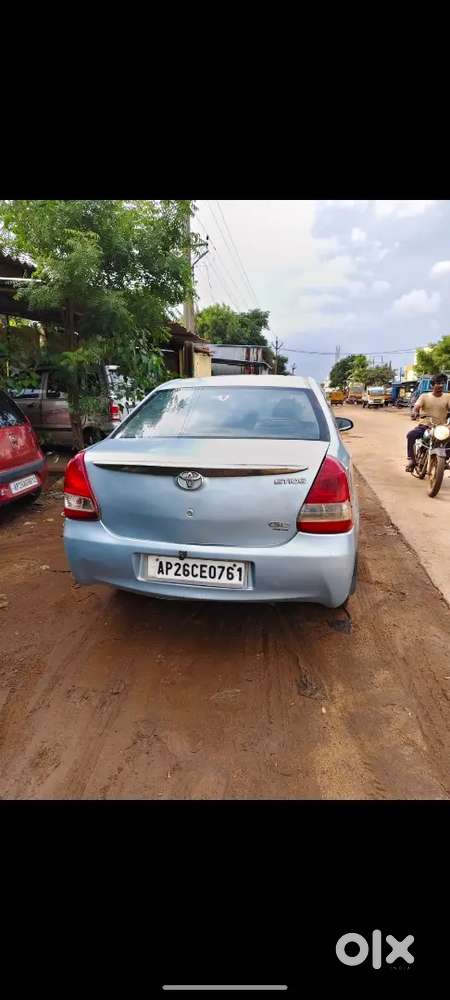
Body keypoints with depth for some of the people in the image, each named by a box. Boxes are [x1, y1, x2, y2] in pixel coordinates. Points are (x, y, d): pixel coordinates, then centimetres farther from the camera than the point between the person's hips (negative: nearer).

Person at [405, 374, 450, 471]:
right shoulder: (425, 396, 5)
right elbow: (416, 407, -9)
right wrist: (416, 413, -33)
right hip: (425, 425, -1)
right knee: (410, 435, -30)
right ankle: (411, 459, -17)